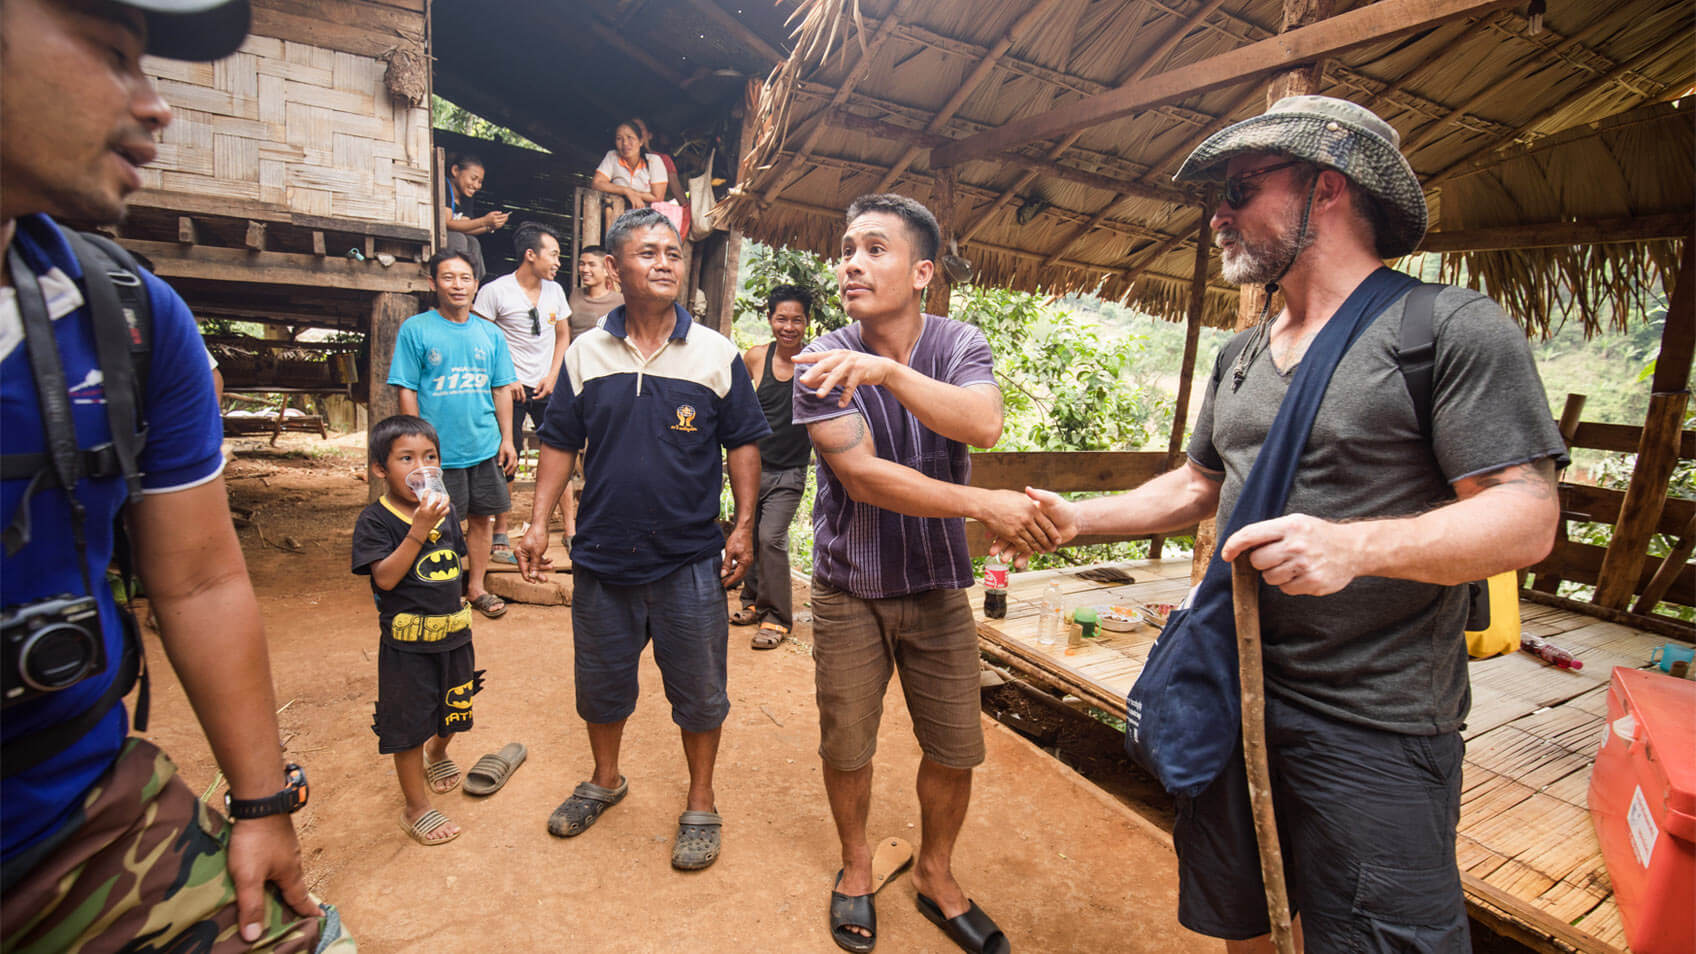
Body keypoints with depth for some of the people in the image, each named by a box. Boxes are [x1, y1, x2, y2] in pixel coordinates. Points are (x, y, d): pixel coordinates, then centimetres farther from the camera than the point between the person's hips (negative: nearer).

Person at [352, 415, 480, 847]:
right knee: (408, 724, 7)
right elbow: (386, 577, -25)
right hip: (407, 642, -6)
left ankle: (438, 755, 54)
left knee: (454, 708, 23)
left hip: (454, 634, 6)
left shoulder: (445, 509, 3)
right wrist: (420, 528, -32)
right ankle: (417, 806, 25)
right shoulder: (375, 520, -14)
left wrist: (458, 604, 11)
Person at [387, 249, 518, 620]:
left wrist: (507, 439, 5)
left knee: (482, 517, 10)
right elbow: (407, 391, -3)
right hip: (438, 449, -3)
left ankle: (476, 586, 24)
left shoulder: (490, 334, 8)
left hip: (486, 447, 3)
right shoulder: (415, 329, -2)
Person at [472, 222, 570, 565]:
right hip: (511, 387, -4)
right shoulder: (495, 291, -7)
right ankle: (500, 537, 11)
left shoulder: (555, 290, 8)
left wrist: (552, 377, 4)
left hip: (547, 386, 4)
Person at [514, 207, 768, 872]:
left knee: (699, 690, 10)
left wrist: (744, 526, -4)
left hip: (691, 560, -2)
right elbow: (560, 443, 8)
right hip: (602, 556, 3)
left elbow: (744, 443, 1)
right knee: (600, 683, 20)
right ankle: (605, 780, 46)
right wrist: (539, 522, 0)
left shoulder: (717, 354, -2)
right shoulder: (585, 354, 3)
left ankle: (701, 805, 32)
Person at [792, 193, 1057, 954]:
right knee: (845, 749, 12)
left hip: (937, 585, 2)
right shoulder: (823, 364, -11)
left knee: (955, 751, 11)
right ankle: (856, 864, 42)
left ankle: (935, 875, 40)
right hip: (849, 589, -1)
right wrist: (984, 506, -25)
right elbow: (861, 474, -21)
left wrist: (886, 368, -39)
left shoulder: (960, 345, -5)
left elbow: (984, 424, -26)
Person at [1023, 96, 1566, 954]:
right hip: (1234, 690, 7)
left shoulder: (1452, 327, -11)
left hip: (1375, 727, -6)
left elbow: (1526, 517, -16)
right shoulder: (1241, 354, 10)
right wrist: (1077, 518, 5)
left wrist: (1356, 544, -33)